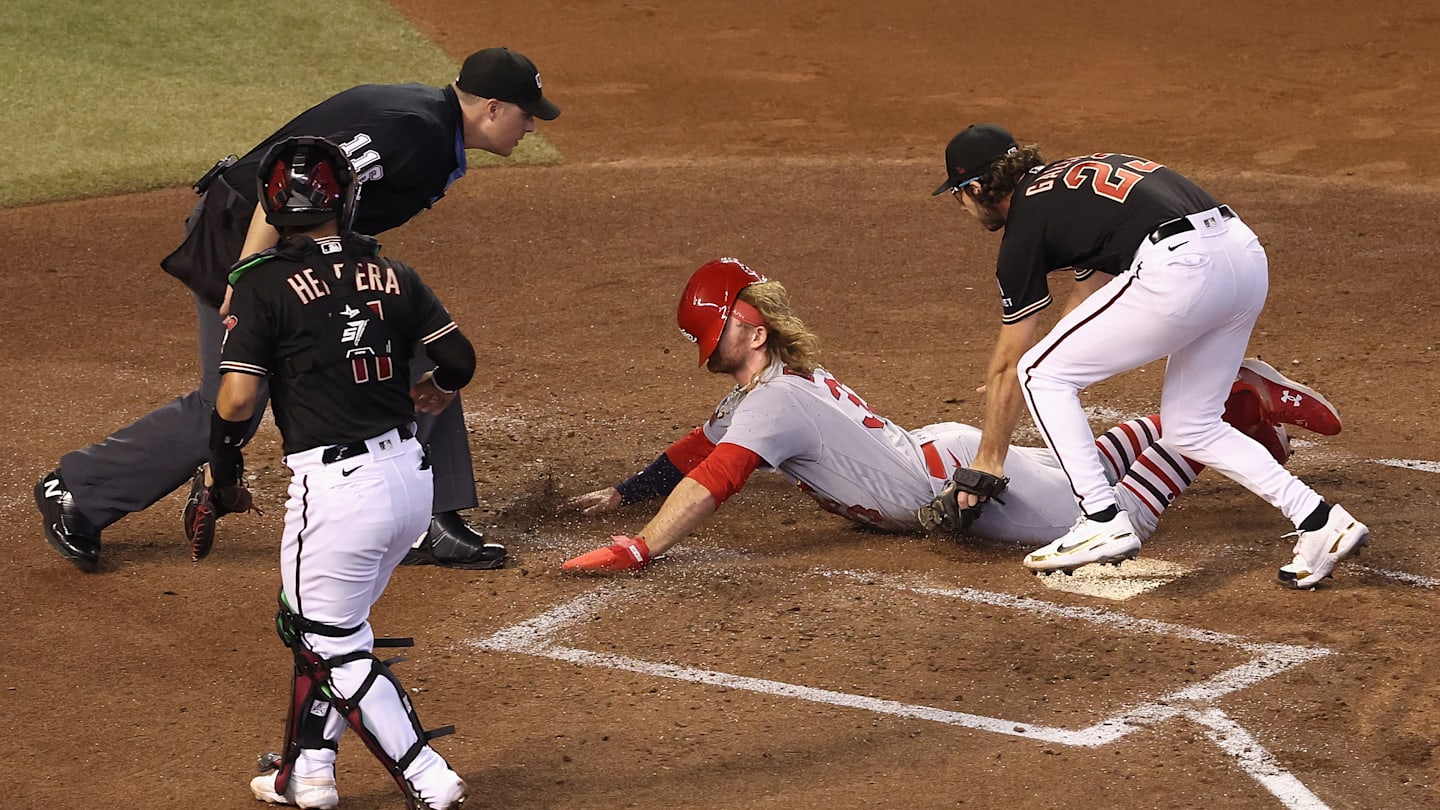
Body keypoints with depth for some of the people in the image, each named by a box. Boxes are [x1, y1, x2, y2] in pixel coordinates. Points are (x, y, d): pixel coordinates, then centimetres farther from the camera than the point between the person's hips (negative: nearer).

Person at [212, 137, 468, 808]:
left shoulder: (263, 285, -7)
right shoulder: (390, 274, 7)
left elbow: (235, 402, -13)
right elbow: (460, 357, 9)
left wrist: (223, 469, 6)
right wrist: (438, 389, 33)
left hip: (337, 486, -6)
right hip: (411, 475, 6)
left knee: (334, 642, 8)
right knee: (320, 620, 24)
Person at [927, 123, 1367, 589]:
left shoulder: (1026, 224, 7)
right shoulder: (1072, 174, 28)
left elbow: (1009, 364, 13)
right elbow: (1093, 287, 37)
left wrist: (988, 461, 22)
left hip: (1179, 270, -9)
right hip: (1247, 256, 9)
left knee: (1041, 375, 8)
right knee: (1191, 428, 22)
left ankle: (1103, 522, 0)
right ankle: (1319, 521, 11)